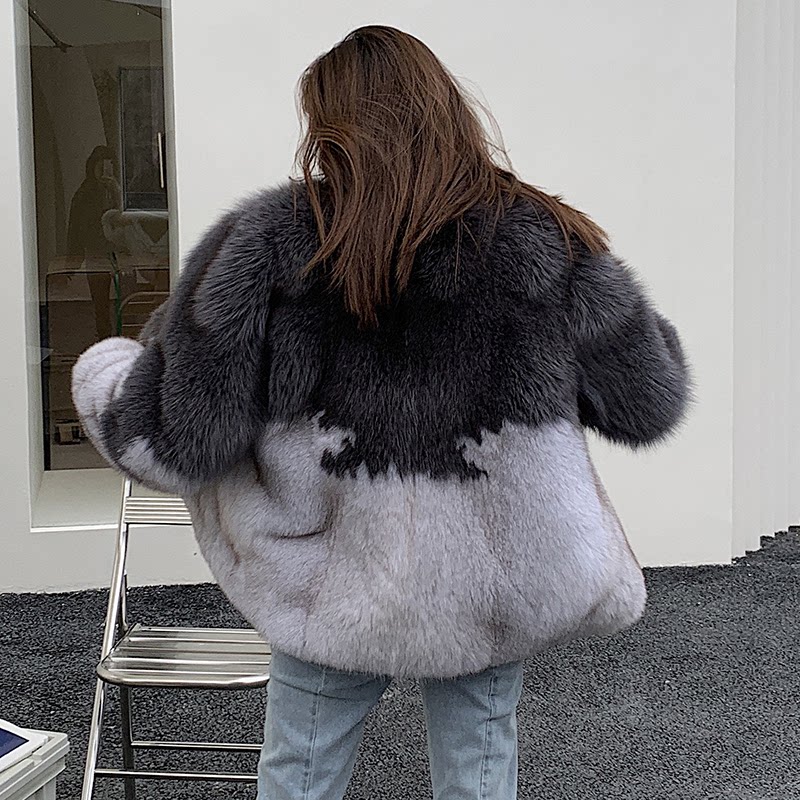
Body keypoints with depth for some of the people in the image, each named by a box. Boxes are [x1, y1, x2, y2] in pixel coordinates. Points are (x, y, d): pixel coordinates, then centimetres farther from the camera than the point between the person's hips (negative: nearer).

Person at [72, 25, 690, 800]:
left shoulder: (270, 243, -14)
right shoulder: (544, 242, -9)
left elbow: (176, 439, -12)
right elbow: (648, 403, 0)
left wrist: (98, 373, 9)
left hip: (334, 582, -1)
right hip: (496, 585, 2)